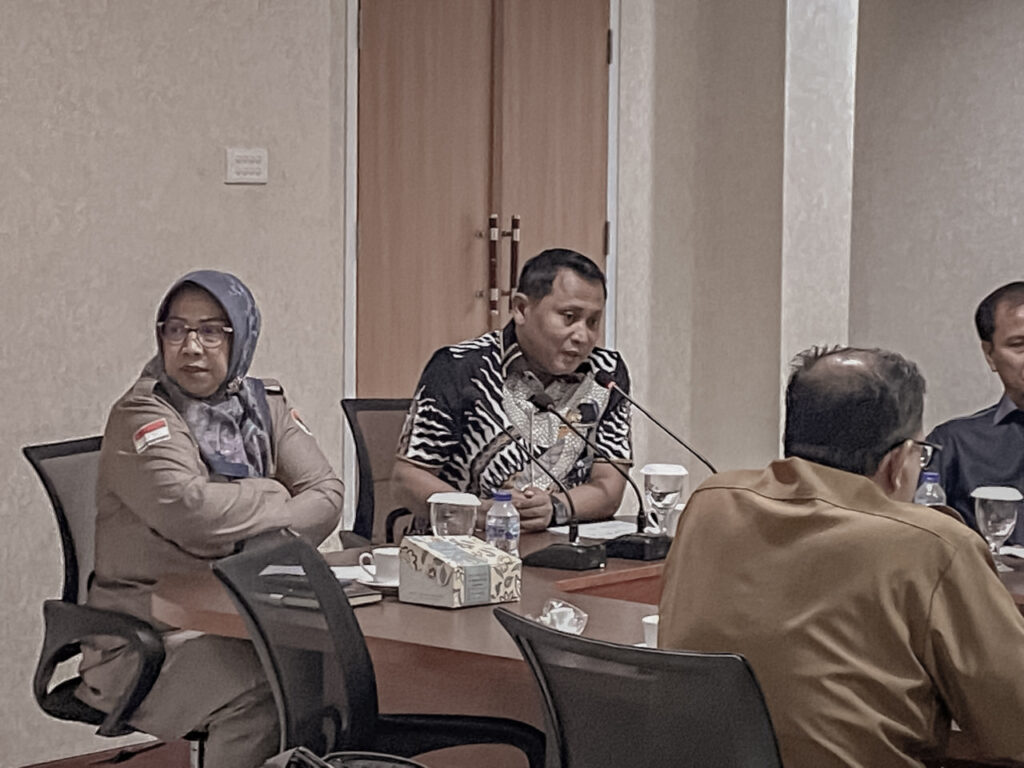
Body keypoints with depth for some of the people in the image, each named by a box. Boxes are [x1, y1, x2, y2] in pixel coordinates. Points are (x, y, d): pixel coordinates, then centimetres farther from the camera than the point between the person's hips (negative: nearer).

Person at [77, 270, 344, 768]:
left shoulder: (264, 404, 11)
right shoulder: (141, 415, -8)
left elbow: (326, 493, 2)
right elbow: (189, 511, -25)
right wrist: (274, 499, -9)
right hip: (151, 636, -5)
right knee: (260, 692, -31)